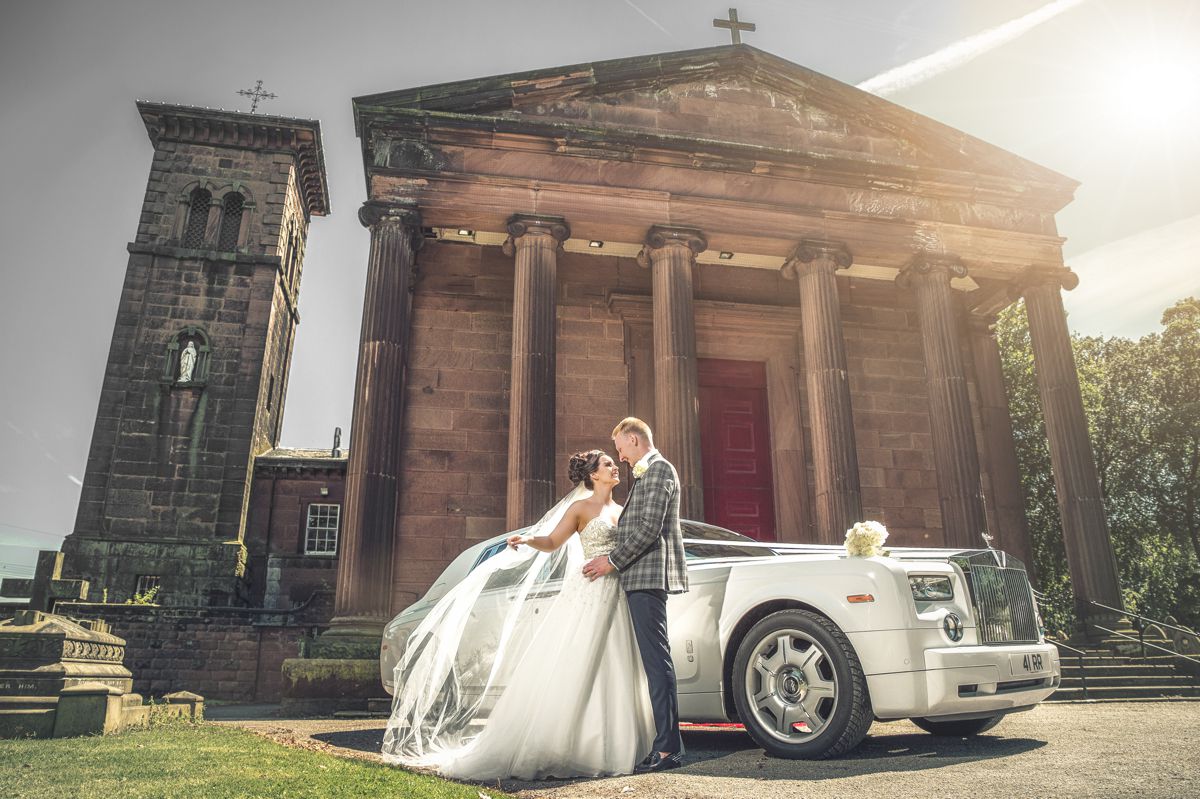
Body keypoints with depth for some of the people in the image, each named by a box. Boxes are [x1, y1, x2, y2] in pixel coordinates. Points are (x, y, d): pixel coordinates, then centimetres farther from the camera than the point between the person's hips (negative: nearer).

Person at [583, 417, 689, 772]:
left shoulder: (658, 469, -8)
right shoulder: (648, 472, 24)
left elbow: (650, 528, -16)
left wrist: (613, 560, -11)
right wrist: (616, 559, 18)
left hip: (649, 575, -10)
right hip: (642, 579, 10)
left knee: (657, 660, -10)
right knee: (654, 660, 9)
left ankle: (668, 749, -7)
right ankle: (666, 742, 14)